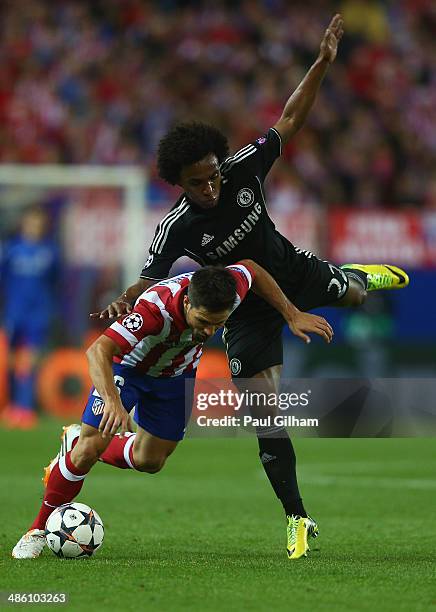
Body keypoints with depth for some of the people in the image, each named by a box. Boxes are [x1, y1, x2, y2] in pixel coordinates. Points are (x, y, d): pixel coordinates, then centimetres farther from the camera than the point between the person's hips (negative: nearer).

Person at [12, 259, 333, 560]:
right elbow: (98, 350, -53)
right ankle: (40, 529, 4)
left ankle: (76, 441, 38)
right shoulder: (156, 309, -46)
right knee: (89, 449, -16)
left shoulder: (231, 287, -32)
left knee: (150, 461, 10)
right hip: (126, 366, -5)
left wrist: (292, 315, -6)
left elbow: (250, 268, -7)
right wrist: (112, 400, -68)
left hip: (178, 373, 5)